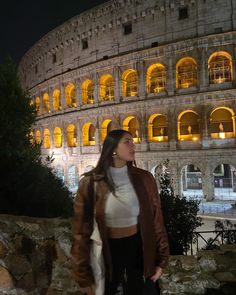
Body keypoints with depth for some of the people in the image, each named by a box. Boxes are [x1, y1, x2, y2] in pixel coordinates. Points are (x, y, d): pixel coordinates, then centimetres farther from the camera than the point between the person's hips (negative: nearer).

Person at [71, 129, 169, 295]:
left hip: (139, 247, 2)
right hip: (109, 249, -1)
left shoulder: (144, 179, -7)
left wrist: (161, 259, 1)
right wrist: (85, 276, -5)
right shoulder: (91, 183, -12)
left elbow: (156, 220, 0)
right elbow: (82, 231, -8)